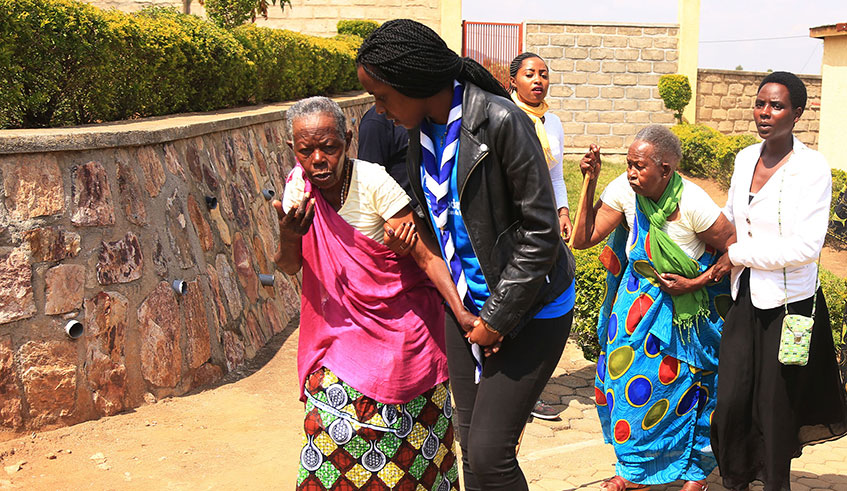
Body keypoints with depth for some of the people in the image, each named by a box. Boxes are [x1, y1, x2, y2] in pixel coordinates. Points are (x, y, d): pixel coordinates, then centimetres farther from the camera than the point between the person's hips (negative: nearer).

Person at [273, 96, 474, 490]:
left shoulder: (373, 182, -22)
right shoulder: (299, 184, -6)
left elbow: (427, 256, -22)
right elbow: (289, 268, -7)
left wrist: (463, 314, -33)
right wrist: (288, 237, -30)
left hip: (399, 324, -4)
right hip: (341, 324, 4)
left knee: (408, 439, 6)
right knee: (333, 430, 0)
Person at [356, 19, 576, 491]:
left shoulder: (500, 121, -22)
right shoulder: (421, 127, 1)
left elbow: (540, 232, -19)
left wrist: (498, 318, -13)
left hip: (529, 305, -7)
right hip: (467, 301, 7)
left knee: (489, 452, -9)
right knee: (470, 446, 12)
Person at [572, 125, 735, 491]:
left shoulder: (693, 204, -24)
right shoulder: (624, 191, -13)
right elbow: (582, 240, -15)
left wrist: (693, 283, -18)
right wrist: (590, 183, -19)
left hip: (685, 306, -4)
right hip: (639, 300, 4)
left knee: (684, 384, 2)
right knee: (625, 376, 2)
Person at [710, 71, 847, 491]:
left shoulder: (812, 169, -15)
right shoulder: (745, 159, 4)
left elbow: (805, 246, -22)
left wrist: (738, 253, -15)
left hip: (789, 304, -5)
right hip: (746, 299, 5)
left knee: (777, 406, 8)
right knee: (731, 401, 7)